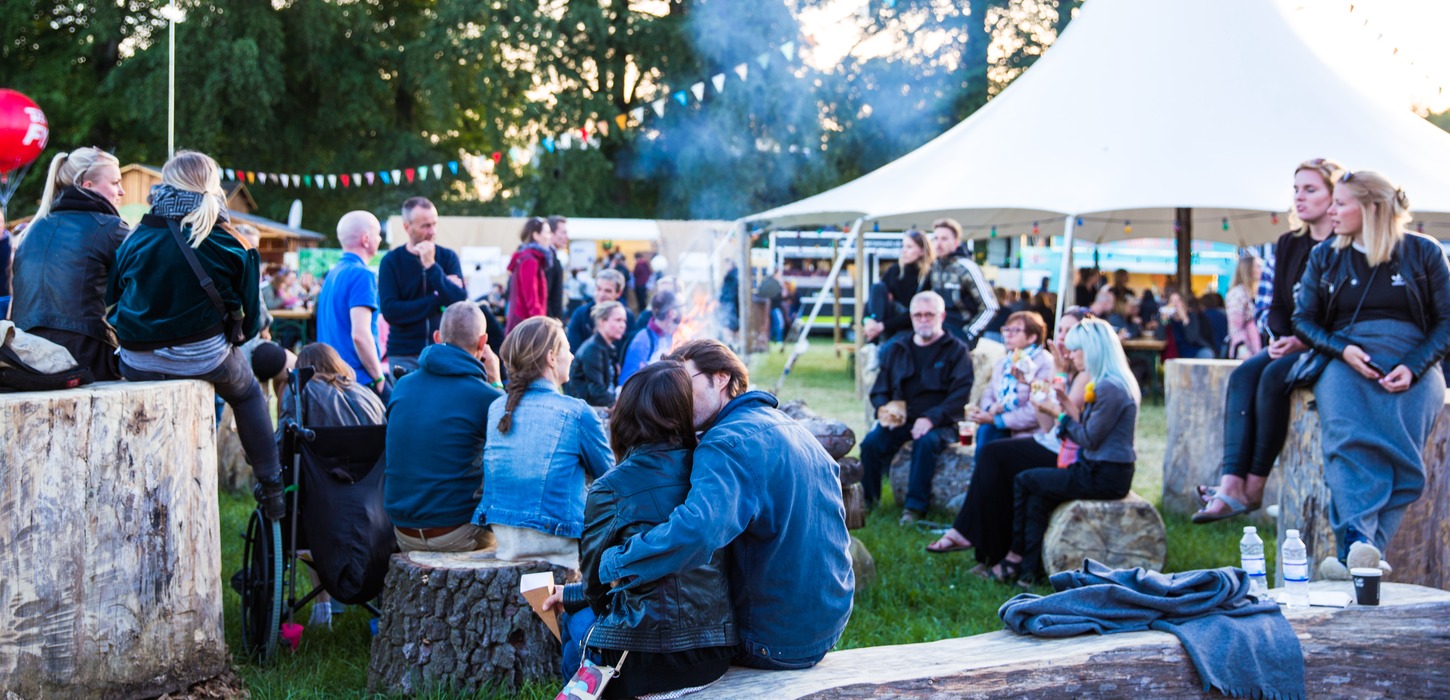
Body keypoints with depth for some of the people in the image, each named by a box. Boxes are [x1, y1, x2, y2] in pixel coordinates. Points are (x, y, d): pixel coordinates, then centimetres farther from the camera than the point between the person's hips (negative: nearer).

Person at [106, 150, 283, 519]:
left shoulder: (135, 240, -2)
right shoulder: (230, 246, -7)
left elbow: (111, 301, 7)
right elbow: (249, 321, -2)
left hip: (138, 365, 2)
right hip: (206, 359, -2)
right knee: (248, 393, 30)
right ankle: (271, 487, 29)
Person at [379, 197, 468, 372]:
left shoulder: (448, 257, 5)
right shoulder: (391, 261, 0)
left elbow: (460, 302, -8)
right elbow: (389, 310, -11)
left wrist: (431, 266, -14)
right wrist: (437, 300, -11)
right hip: (404, 356, -1)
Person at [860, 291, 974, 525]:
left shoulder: (956, 350, 4)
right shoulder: (896, 349, 17)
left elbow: (960, 393, -7)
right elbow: (879, 390, 19)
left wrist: (931, 418, -21)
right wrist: (883, 409, -6)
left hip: (939, 423, -3)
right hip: (899, 418, 3)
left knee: (926, 442, -36)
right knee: (871, 442, -26)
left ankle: (915, 506, -28)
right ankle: (866, 501, -13)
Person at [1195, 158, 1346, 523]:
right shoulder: (1288, 245, 13)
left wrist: (1303, 342, -22)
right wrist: (1281, 338, -8)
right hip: (1291, 344, 7)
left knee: (1274, 376, -30)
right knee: (1243, 374, -21)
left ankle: (1253, 486, -22)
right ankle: (1231, 486, -33)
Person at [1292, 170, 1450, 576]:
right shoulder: (1324, 257, 17)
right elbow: (1304, 319, 15)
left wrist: (1413, 367, -12)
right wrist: (1342, 349, -6)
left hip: (1413, 363, -1)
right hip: (1346, 360, 1)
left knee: (1401, 446, -30)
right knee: (1347, 437, -32)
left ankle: (1363, 551, -38)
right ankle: (1358, 542, -48)